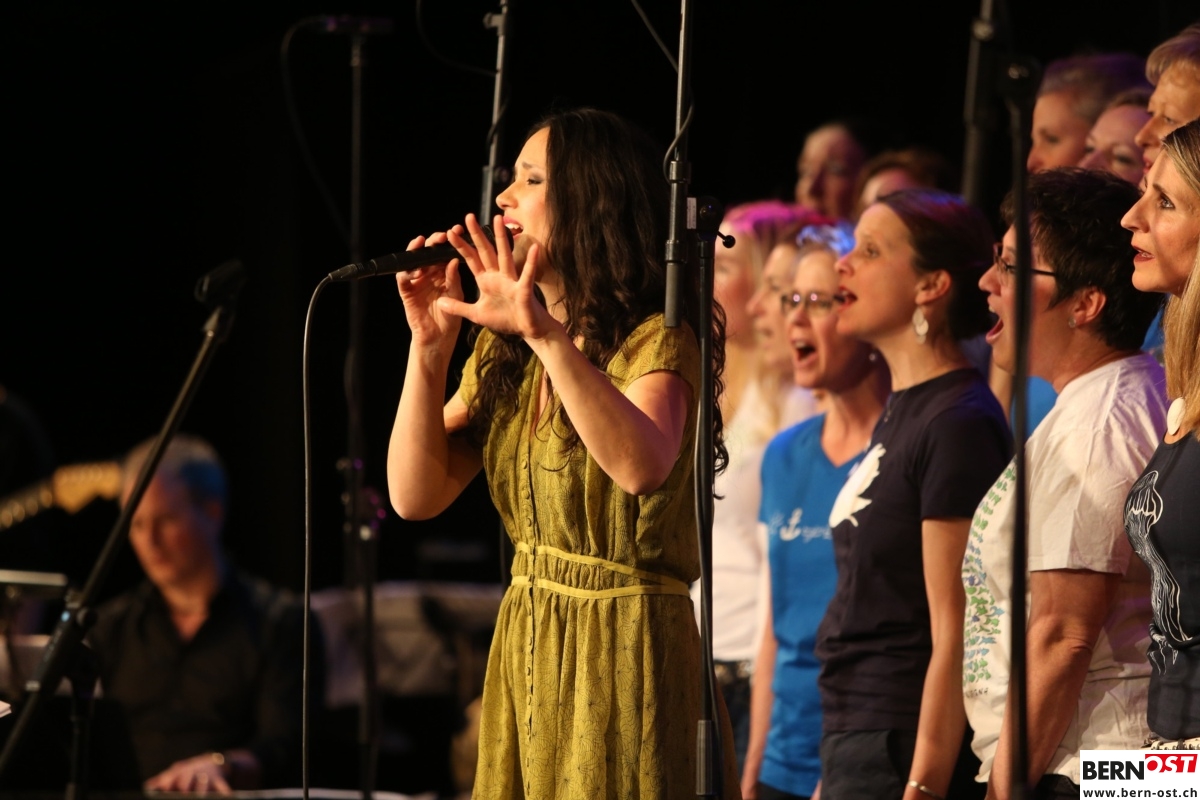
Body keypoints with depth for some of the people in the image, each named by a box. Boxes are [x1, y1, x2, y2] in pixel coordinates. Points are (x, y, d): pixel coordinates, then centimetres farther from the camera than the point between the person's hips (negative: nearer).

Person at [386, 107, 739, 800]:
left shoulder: (656, 342, -11)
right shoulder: (504, 354, 11)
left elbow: (643, 466, -33)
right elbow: (415, 495, 2)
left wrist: (549, 335, -42)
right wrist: (430, 344, -8)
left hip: (626, 656, -7)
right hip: (522, 655, 7)